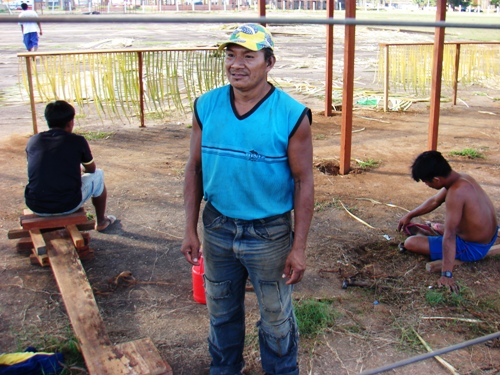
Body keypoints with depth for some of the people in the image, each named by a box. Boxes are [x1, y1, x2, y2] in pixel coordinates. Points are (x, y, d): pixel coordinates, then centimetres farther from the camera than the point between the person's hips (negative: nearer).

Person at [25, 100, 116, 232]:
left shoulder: (33, 141, 5)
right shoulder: (77, 141, -3)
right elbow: (91, 169, 14)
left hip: (35, 206, 4)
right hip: (67, 206, -4)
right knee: (97, 175, 22)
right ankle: (101, 221, 37)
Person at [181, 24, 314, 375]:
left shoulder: (292, 115, -15)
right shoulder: (206, 106, -4)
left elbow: (304, 182, -12)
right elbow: (195, 168, 2)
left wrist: (299, 247, -12)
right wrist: (191, 230, 2)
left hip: (269, 233, -3)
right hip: (218, 228, 4)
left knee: (276, 318, 15)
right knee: (221, 311, 23)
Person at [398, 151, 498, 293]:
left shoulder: (456, 192, -33)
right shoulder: (462, 178, -4)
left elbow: (450, 236, -35)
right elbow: (434, 201, 13)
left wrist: (447, 275, -35)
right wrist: (409, 216, 22)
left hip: (473, 249, -10)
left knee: (410, 243, -12)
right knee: (438, 228, 38)